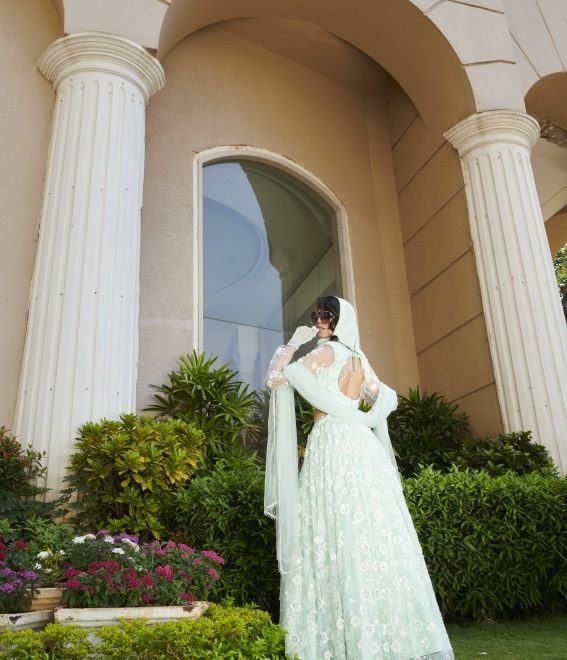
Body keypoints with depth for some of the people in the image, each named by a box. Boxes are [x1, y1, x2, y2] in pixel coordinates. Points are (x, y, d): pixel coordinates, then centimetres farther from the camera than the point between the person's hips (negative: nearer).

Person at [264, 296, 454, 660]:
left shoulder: (329, 350, -1)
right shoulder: (359, 358, 21)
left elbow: (276, 377, -5)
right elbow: (387, 398, 28)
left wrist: (292, 343, 6)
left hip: (334, 444, -8)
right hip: (362, 445, 8)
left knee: (343, 538, -10)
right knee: (372, 537, 3)